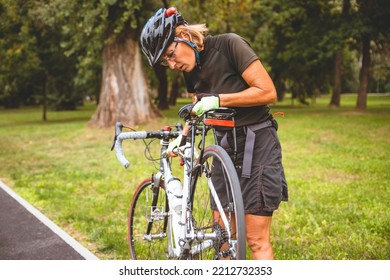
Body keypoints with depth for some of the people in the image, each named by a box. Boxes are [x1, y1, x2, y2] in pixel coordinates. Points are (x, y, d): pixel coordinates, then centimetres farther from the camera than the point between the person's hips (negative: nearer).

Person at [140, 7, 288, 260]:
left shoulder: (229, 45, -15)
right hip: (225, 145, 7)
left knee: (257, 239, -6)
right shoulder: (191, 69, 6)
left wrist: (218, 100, -19)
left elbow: (268, 92, -18)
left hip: (257, 143, -7)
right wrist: (182, 137, 4)